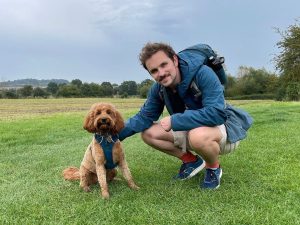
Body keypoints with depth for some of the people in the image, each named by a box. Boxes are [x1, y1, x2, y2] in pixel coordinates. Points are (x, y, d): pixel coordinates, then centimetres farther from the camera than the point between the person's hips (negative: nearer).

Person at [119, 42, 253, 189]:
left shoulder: (202, 73, -28)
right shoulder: (158, 88, -8)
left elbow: (217, 113, -36)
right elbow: (144, 117, -1)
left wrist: (174, 120, -31)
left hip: (225, 128, -6)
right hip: (192, 130, 7)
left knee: (198, 135, -41)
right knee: (148, 134, -5)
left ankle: (213, 168, -6)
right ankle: (192, 161, 10)